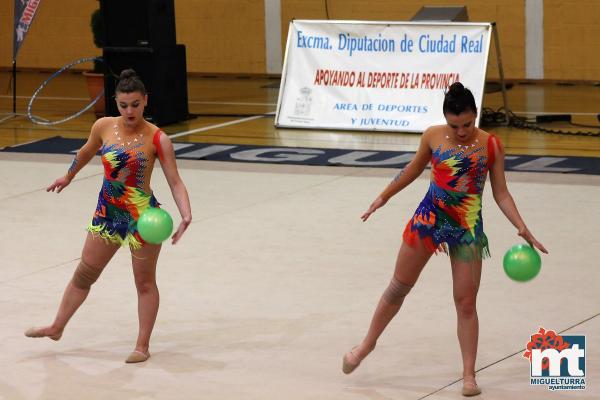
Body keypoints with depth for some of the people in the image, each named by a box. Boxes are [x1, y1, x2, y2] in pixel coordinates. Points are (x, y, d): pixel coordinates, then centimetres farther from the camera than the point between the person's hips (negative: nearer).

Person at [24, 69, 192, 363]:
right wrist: (68, 177, 32)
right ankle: (57, 328, 31)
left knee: (145, 282, 7)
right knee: (84, 273, 15)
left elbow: (175, 181, -15)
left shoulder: (157, 139, -15)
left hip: (142, 215, -4)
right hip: (107, 212, 4)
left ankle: (143, 346, 16)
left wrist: (186, 215, -29)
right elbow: (86, 153, 18)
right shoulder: (103, 127, -4)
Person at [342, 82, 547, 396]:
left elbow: (501, 194, -3)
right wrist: (384, 197, 20)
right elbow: (414, 169, 13)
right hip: (429, 218, 1)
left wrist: (521, 227, -16)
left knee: (466, 302, 0)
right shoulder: (433, 137, -5)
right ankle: (367, 344, 32)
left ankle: (469, 376, 7)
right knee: (399, 287, 12)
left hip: (467, 228, -1)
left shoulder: (491, 145, -8)